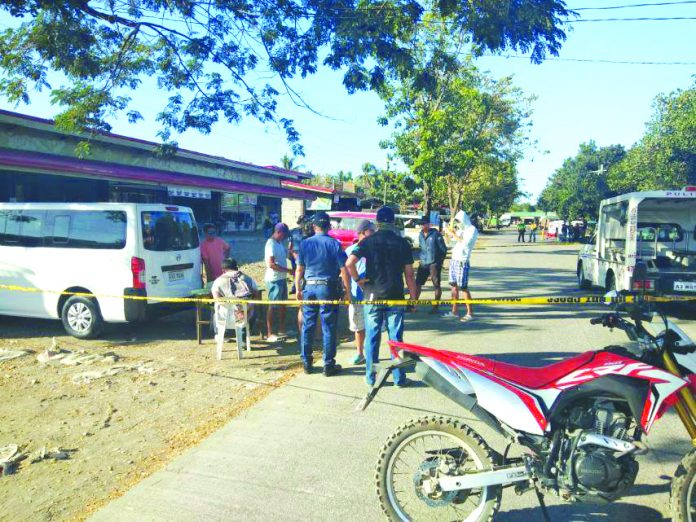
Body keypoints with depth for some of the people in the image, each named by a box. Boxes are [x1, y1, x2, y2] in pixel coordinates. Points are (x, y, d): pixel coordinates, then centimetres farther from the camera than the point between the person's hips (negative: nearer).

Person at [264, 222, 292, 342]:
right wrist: (288, 270, -21)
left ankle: (281, 330, 27)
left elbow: (285, 255, 26)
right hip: (274, 280, -10)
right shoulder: (271, 244, -17)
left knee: (283, 305, 16)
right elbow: (271, 264, -24)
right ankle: (270, 334, 2)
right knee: (273, 306, -4)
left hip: (282, 278, 10)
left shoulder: (279, 243, 12)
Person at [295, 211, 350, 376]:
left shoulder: (305, 244, 1)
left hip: (309, 288, 3)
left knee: (307, 326, 11)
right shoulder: (334, 244, -6)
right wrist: (347, 291, 0)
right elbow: (344, 270, -8)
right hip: (328, 288, -2)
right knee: (328, 328, 5)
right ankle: (328, 365, 11)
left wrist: (298, 289, 13)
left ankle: (307, 363, 20)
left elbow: (299, 269, 3)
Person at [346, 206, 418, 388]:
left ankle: (370, 377, 15)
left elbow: (349, 263, -16)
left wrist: (358, 280, -2)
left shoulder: (368, 241, -2)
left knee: (372, 337, 8)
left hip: (372, 296, 0)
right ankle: (399, 377, 13)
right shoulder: (402, 243, 1)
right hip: (395, 297, 1)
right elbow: (409, 274, 1)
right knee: (396, 338, 7)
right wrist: (413, 297, 8)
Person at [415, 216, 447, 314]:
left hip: (434, 263, -6)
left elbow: (443, 249, -6)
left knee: (437, 285, 1)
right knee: (418, 284, 5)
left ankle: (435, 307, 10)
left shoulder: (436, 234, -9)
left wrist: (440, 261, -3)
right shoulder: (420, 235, 10)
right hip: (423, 263, 6)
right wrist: (422, 258, 16)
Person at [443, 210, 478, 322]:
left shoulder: (472, 230, -6)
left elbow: (466, 243, -19)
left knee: (463, 288, -8)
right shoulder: (460, 230, 16)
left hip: (462, 262, -8)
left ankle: (470, 313, -3)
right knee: (453, 286, 9)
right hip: (454, 260, 8)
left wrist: (454, 234, -15)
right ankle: (455, 311, 15)